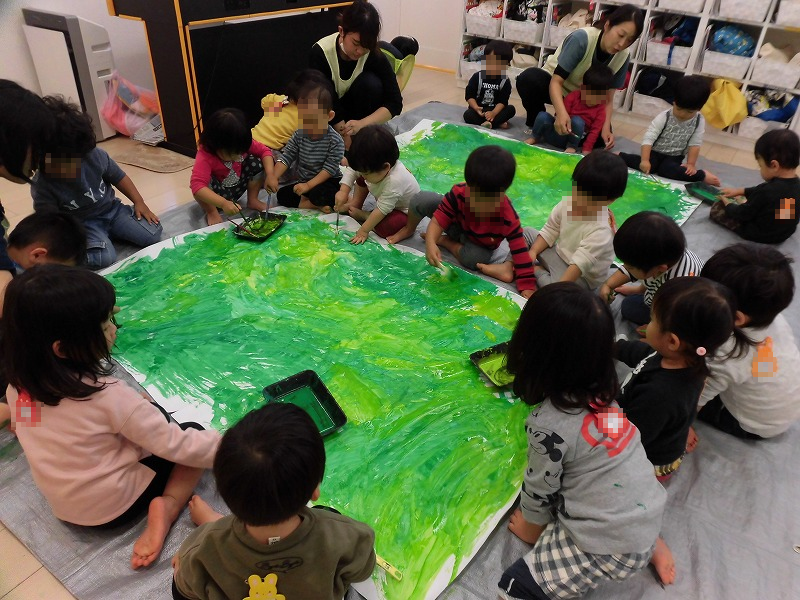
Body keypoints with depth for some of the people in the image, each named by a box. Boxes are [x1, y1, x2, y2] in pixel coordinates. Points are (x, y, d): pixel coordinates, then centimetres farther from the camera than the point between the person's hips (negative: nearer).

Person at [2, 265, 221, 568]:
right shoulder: (107, 395, -30)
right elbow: (177, 445, -24)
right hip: (116, 506, -6)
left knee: (154, 415, 19)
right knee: (194, 433, 6)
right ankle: (168, 507, -10)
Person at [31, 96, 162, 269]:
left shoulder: (95, 155, -15)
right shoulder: (42, 185, -19)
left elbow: (118, 178, 2)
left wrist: (139, 202, -4)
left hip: (112, 210, 4)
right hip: (81, 224, -4)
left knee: (154, 235, -13)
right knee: (105, 259, -32)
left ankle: (110, 232, 13)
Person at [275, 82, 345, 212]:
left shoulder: (336, 141, -18)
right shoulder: (299, 135, -3)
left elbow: (329, 169, -20)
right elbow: (286, 157, -5)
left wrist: (308, 185, -28)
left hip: (328, 182, -6)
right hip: (304, 182, 7)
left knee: (318, 194, -38)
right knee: (282, 195, -11)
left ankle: (302, 204, -10)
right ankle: (316, 205, -15)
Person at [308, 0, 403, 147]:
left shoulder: (374, 56, -22)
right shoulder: (320, 53, -27)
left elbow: (395, 103, -23)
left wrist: (362, 123, -38)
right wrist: (347, 143, -31)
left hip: (355, 107, 2)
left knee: (371, 83, -28)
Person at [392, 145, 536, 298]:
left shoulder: (508, 220, -39)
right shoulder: (459, 193, -35)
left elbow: (520, 254, -36)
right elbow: (440, 218, -28)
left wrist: (528, 288, -40)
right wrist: (430, 242, -47)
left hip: (478, 244, 0)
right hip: (455, 223, 1)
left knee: (476, 259, -36)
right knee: (420, 200, -19)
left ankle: (445, 241, -5)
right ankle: (409, 229, 15)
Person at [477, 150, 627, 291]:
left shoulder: (601, 232, -32)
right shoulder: (568, 203, -12)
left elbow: (579, 265, -36)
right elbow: (550, 231, -1)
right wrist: (533, 252, -15)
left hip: (581, 277, -7)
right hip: (559, 254, 7)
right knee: (527, 232, 8)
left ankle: (536, 271, -5)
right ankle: (508, 267, -8)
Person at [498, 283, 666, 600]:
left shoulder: (549, 425, -25)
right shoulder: (601, 390, -7)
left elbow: (540, 489, -9)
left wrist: (532, 525, 11)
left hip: (614, 546, -7)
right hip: (648, 514, 7)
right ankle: (649, 544, 18)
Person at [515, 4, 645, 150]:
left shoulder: (623, 57, -16)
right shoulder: (582, 38, -30)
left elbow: (607, 98, -11)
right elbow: (556, 81, -32)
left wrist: (606, 128, -28)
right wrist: (561, 112, -49)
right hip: (555, 88, -4)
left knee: (602, 138, -16)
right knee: (528, 78, -36)